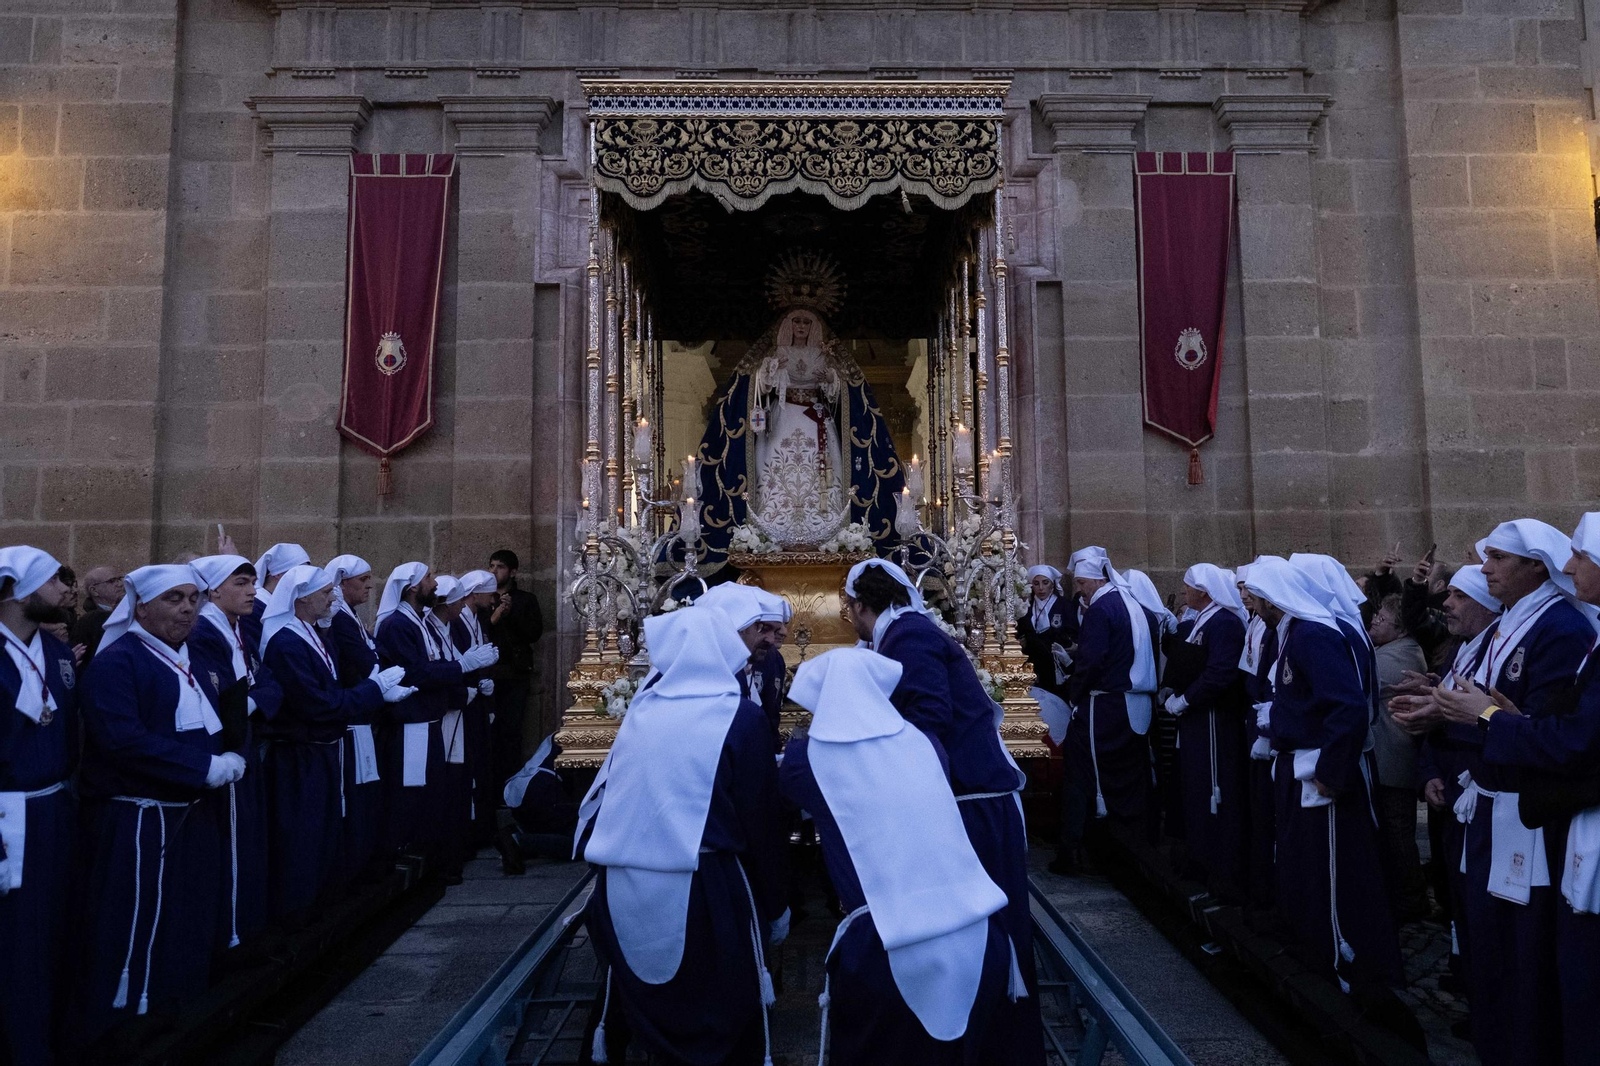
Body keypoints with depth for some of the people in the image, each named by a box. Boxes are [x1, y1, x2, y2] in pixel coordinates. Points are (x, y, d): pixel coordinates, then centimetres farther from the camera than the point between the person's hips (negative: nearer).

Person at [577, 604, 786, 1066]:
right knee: (725, 1020, 15)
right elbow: (760, 821, -5)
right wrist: (774, 905, 4)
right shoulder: (740, 717, -8)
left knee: (643, 1005, 23)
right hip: (705, 889, -4)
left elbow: (608, 793, 10)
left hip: (626, 888, 4)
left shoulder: (641, 709, 2)